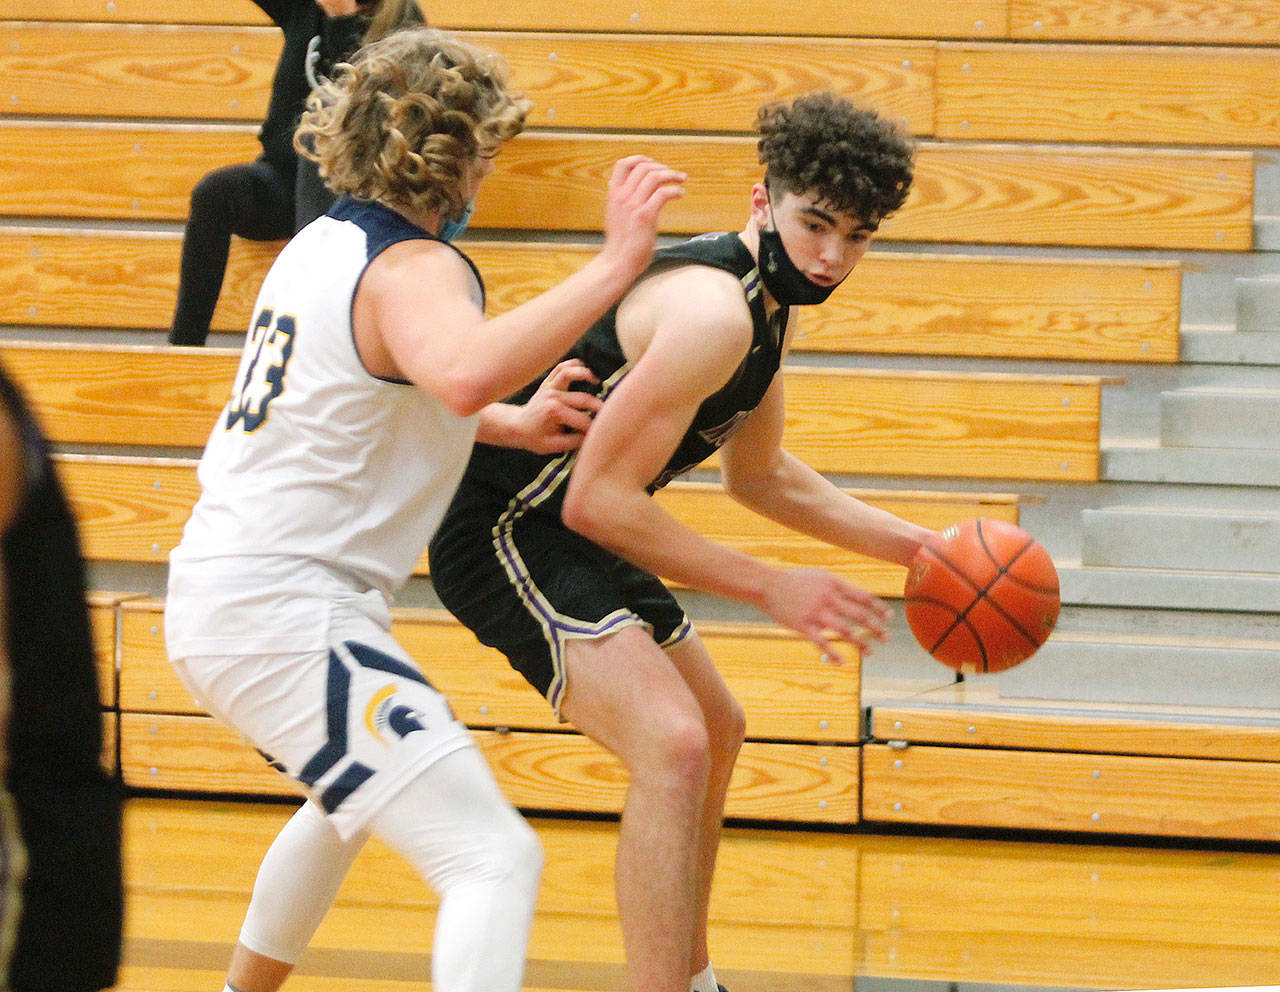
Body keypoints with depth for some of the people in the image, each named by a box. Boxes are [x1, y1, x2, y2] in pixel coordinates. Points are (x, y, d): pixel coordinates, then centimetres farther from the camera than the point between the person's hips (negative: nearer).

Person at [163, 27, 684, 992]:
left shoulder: (324, 241, 13)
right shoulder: (416, 268, -15)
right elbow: (464, 373, -39)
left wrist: (516, 424, 12)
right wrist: (616, 265, -35)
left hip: (218, 590, 10)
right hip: (287, 612, -10)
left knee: (353, 794, 39)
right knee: (497, 859, -18)